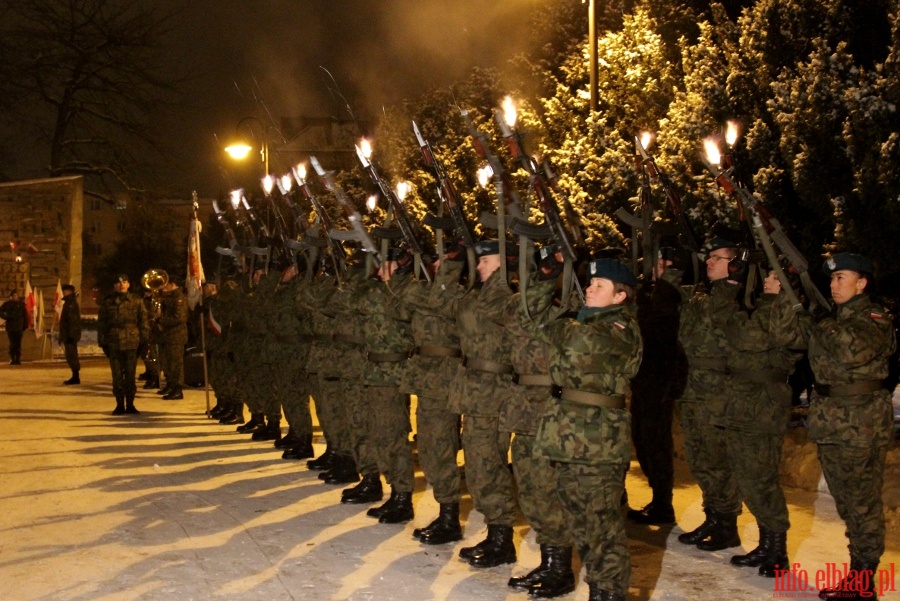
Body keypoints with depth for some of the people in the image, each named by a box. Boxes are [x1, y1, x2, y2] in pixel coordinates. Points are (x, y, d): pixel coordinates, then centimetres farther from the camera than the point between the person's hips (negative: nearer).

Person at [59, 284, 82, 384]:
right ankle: (75, 377, 17)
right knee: (71, 356, 12)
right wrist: (62, 337, 23)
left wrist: (71, 335, -25)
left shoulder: (72, 304, -13)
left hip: (71, 335, -10)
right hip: (67, 336, 10)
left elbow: (74, 320, -21)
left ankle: (75, 377, -6)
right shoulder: (68, 303, 18)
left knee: (71, 356, -8)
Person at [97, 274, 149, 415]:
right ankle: (120, 404, 11)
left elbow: (143, 321, 6)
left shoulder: (137, 301, 6)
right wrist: (102, 342, 3)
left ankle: (130, 404, 12)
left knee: (130, 375, 3)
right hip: (113, 344, 0)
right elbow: (101, 323, 8)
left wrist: (144, 341, 1)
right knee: (117, 375, 3)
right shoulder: (107, 302, 7)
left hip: (132, 343, 0)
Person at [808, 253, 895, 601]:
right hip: (830, 421, 8)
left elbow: (855, 350, -28)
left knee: (861, 502, -2)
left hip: (861, 423, -8)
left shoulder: (873, 318, -9)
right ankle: (859, 570, 26)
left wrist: (825, 329, -17)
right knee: (845, 501, 15)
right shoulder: (835, 317, 15)